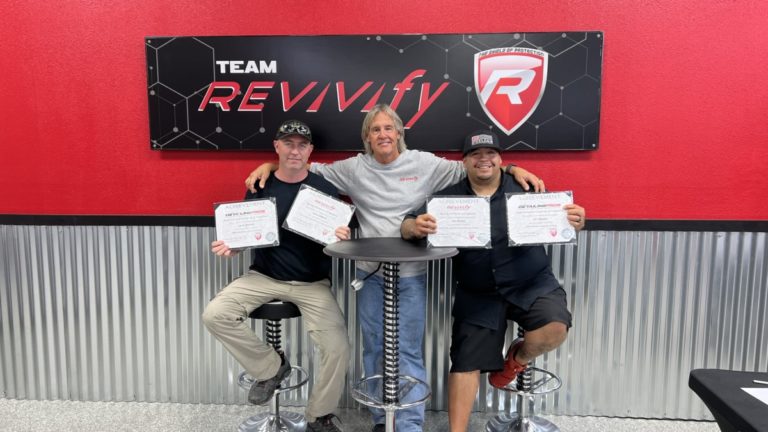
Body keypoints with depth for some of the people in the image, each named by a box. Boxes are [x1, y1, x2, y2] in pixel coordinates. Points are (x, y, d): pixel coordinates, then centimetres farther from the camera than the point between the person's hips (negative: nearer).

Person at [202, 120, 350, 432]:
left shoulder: (325, 189, -4)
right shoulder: (259, 187, 0)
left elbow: (339, 237, 0)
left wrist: (343, 237, -24)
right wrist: (229, 247, -13)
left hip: (312, 284, -2)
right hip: (263, 277, 2)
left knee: (338, 348, -16)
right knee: (214, 315, -18)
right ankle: (270, 366, 6)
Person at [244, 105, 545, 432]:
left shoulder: (424, 164, 0)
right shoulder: (354, 169, 3)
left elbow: (469, 169, 3)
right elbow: (309, 169, 9)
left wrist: (512, 169, -6)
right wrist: (268, 165, 0)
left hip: (411, 274, -2)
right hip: (370, 273, 2)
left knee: (408, 352, 2)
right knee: (374, 349, 13)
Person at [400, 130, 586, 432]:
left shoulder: (525, 190, -1)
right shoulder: (448, 197, 0)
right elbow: (406, 227, -4)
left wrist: (575, 223, -25)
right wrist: (416, 227, -29)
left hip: (532, 284, 0)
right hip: (478, 295, 1)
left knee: (555, 329, -24)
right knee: (465, 362, 2)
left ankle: (518, 357, 12)